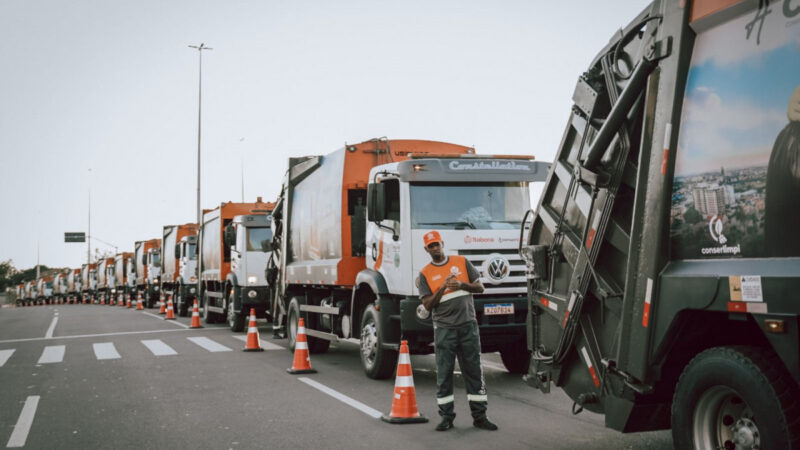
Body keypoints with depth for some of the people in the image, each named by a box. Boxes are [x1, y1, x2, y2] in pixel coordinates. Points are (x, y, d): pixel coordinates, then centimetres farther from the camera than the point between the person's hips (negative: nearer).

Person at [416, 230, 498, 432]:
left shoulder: (462, 262, 8)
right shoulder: (425, 274, 5)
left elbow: (480, 287, 7)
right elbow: (427, 305, -3)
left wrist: (462, 284, -11)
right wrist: (442, 288, -16)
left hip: (468, 326, 1)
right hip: (444, 329, -1)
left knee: (474, 371, 4)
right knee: (444, 374, 2)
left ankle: (479, 415, 11)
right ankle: (446, 417, 11)